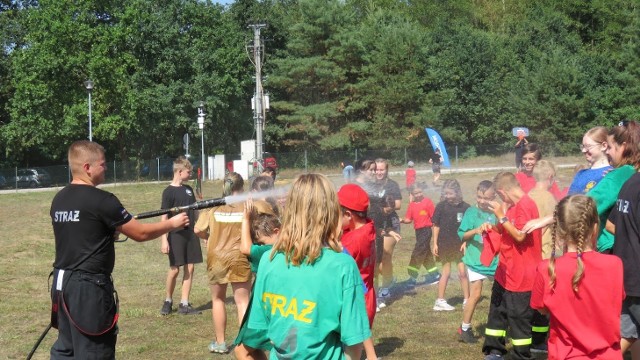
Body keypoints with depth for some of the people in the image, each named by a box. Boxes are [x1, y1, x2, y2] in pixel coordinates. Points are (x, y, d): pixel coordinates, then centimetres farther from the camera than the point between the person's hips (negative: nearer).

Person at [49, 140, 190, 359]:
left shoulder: (59, 200, 8)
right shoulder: (101, 200, -14)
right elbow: (140, 233, -8)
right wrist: (172, 224, 6)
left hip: (62, 283, 8)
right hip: (89, 286, -8)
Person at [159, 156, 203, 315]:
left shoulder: (188, 189, 11)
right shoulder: (169, 192, -8)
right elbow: (164, 217, -11)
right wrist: (164, 240, -16)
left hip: (190, 233, 6)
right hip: (176, 234, -6)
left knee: (190, 268, 4)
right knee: (175, 269, -1)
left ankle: (184, 304, 10)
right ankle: (168, 301, 19)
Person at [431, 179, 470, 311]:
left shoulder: (464, 207, -6)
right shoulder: (441, 206, -6)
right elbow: (436, 225, -1)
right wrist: (435, 243, -2)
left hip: (460, 244, 0)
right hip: (445, 245, 0)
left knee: (463, 272, 1)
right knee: (446, 272, 6)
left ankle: (466, 300, 13)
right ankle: (440, 301, 16)